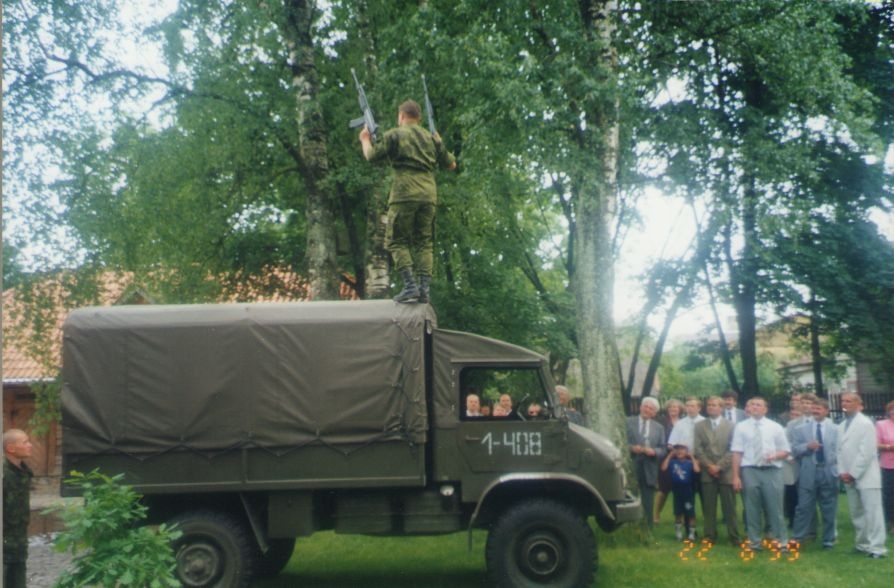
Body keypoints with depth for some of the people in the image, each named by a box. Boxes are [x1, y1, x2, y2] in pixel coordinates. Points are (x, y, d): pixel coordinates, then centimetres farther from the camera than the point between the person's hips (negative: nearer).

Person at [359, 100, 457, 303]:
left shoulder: (394, 135, 4)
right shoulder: (431, 138, 18)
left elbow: (371, 157, 3)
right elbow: (451, 164, 23)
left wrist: (365, 140, 23)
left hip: (405, 192, -5)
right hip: (429, 194, 5)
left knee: (396, 241, 2)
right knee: (424, 242, 9)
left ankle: (410, 285, -12)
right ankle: (424, 288, -1)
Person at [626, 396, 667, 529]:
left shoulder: (659, 428, 14)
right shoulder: (628, 422, 5)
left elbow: (663, 449, 9)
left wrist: (654, 451, -11)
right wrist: (631, 448, -16)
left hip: (649, 470, 2)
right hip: (630, 468, -2)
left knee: (647, 505, 6)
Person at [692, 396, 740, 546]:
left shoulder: (730, 426, 5)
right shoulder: (699, 426, 11)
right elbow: (698, 449, 4)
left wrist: (719, 466, -10)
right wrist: (709, 466, -8)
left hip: (726, 472, -2)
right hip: (707, 472, 2)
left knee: (729, 507, 0)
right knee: (708, 507, 3)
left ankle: (734, 537, 6)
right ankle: (710, 536, 10)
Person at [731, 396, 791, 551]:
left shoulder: (776, 427, 8)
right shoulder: (741, 427, 4)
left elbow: (786, 451, 11)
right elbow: (737, 453, 0)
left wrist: (774, 456, -11)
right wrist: (736, 476, -5)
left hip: (772, 471, 1)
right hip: (749, 471, 0)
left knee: (775, 508, 3)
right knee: (752, 509, 5)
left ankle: (781, 542, 15)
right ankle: (754, 542, 16)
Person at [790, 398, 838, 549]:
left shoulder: (835, 429, 4)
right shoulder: (800, 429, 7)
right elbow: (794, 450, 2)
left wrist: (839, 470, -5)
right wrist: (807, 446, -16)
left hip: (829, 472, 0)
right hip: (808, 473, 0)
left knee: (829, 509, 8)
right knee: (804, 507, 1)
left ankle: (828, 540, 21)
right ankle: (797, 539, 8)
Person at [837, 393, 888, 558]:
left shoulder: (865, 423, -10)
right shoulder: (842, 426, 13)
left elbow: (867, 452, -16)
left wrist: (854, 473, -15)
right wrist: (842, 472, 0)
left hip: (866, 476, -7)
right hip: (849, 477, 7)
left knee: (872, 512, -7)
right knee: (856, 513, 11)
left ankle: (877, 547, -3)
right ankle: (863, 544, 20)